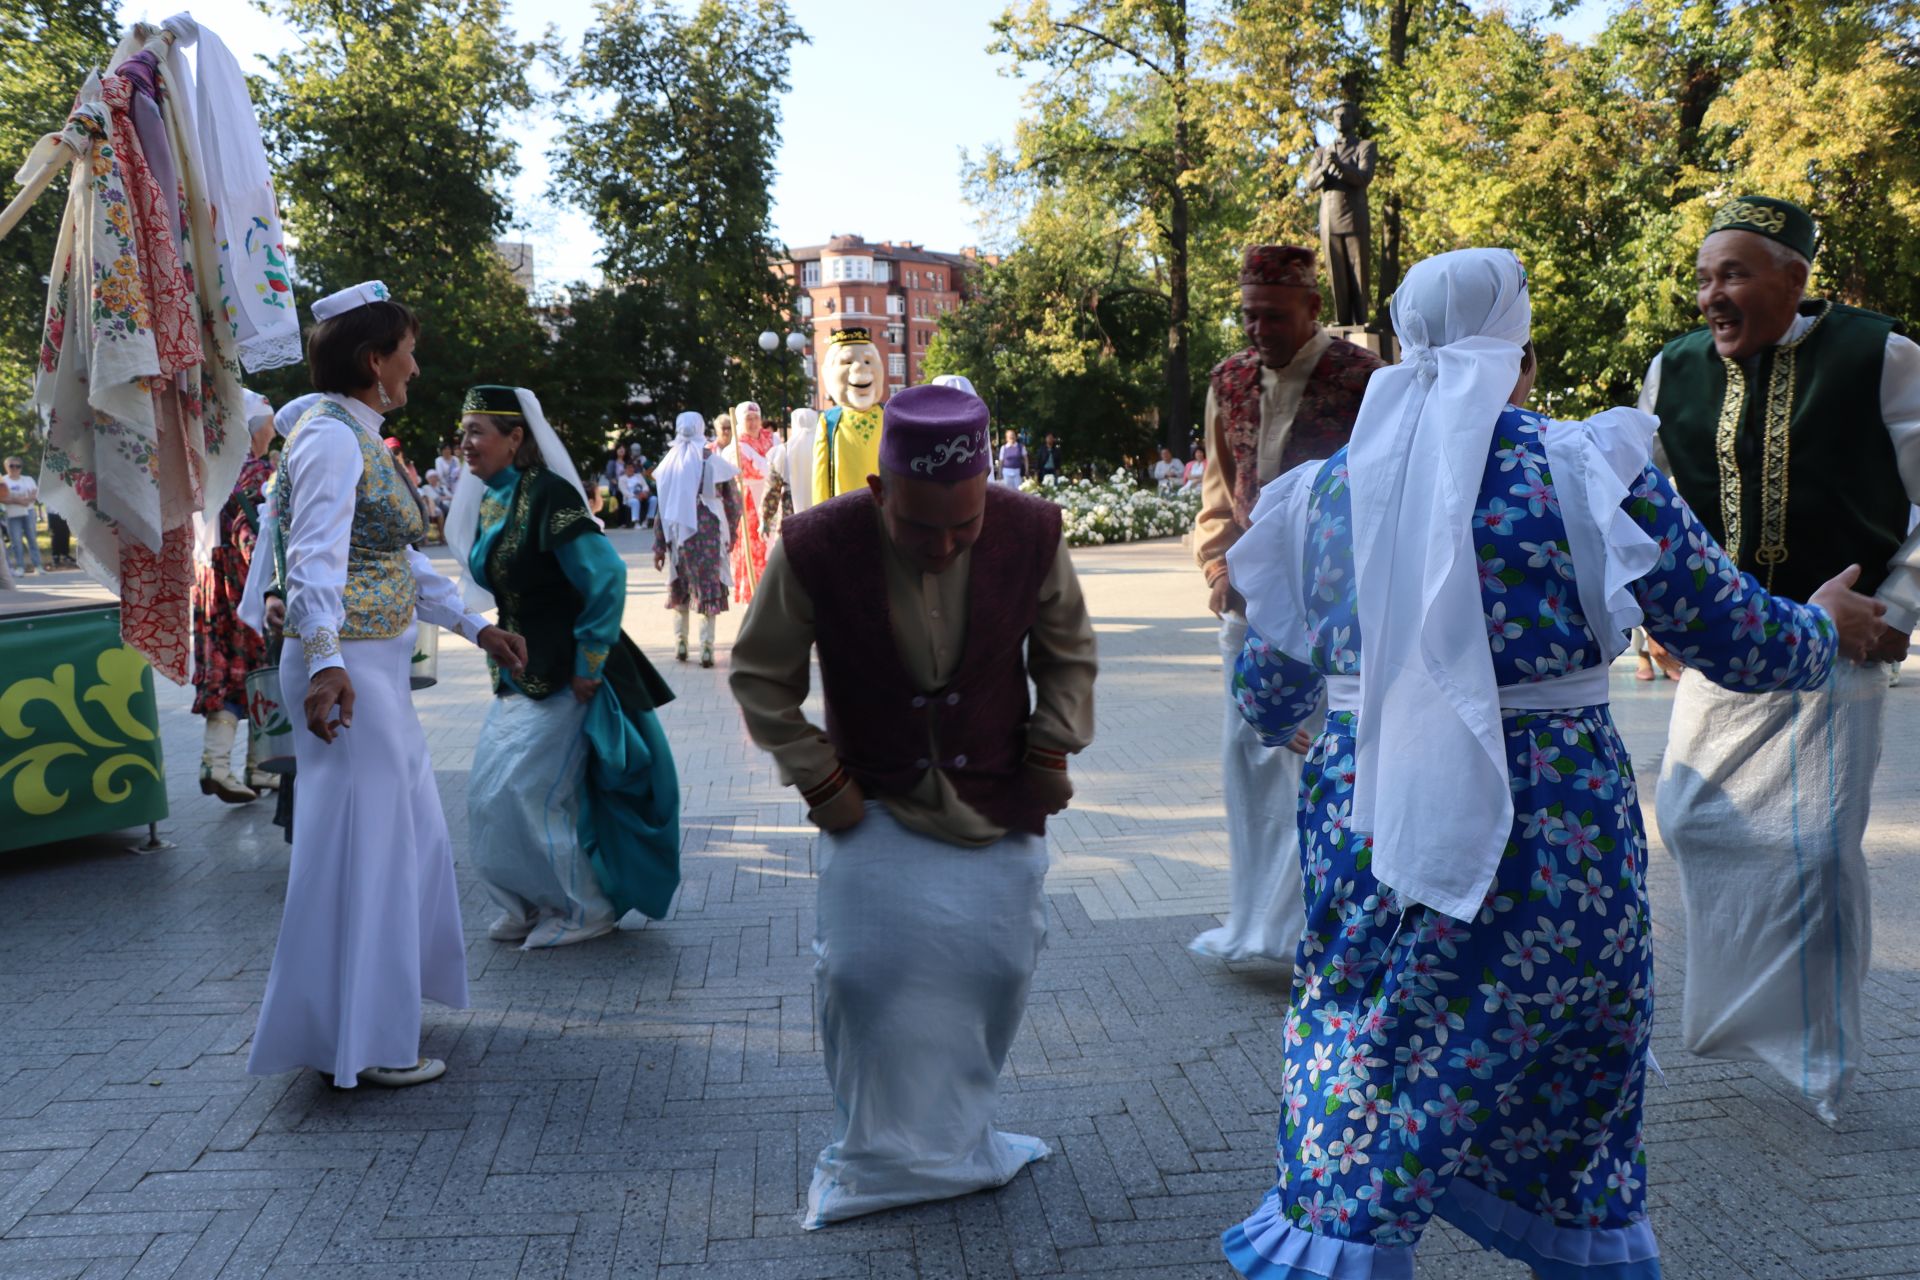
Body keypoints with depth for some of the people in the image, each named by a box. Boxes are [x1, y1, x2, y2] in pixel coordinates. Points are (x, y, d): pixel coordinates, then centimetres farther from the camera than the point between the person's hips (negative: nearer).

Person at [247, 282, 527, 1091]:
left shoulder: (361, 436, 16)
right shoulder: (330, 438, -15)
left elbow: (402, 563, 19)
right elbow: (315, 558, -27)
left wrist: (475, 628, 18)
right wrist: (325, 661, -39)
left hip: (377, 667, 10)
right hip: (347, 669, -10)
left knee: (403, 832, 20)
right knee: (359, 840, -3)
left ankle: (378, 999, 36)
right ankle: (355, 1040, 9)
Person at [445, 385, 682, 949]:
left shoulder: (547, 494, -18)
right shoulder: (487, 502, 9)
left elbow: (606, 576, -25)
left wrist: (588, 665, -20)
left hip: (563, 679, -9)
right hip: (519, 677, 9)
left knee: (524, 796, -4)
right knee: (488, 794, 12)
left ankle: (584, 910, 14)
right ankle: (531, 906, 29)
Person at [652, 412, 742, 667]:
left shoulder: (670, 464, -1)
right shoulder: (715, 462, -3)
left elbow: (661, 508, 0)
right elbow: (733, 503, -1)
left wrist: (659, 546, 4)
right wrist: (730, 532, 14)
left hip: (679, 535, 1)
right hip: (710, 534, -1)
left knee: (680, 588, 16)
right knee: (708, 588, 3)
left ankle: (680, 644, 18)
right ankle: (706, 647, -2)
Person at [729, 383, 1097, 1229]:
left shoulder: (1031, 533, -14)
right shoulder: (816, 548, -20)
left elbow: (1067, 651, 5)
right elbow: (760, 674, -5)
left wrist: (1053, 749, -2)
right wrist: (817, 777, -8)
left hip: (997, 803, 2)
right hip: (873, 802, -1)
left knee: (997, 963, 3)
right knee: (861, 969, -5)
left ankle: (954, 1134, 29)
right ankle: (875, 1155, 19)